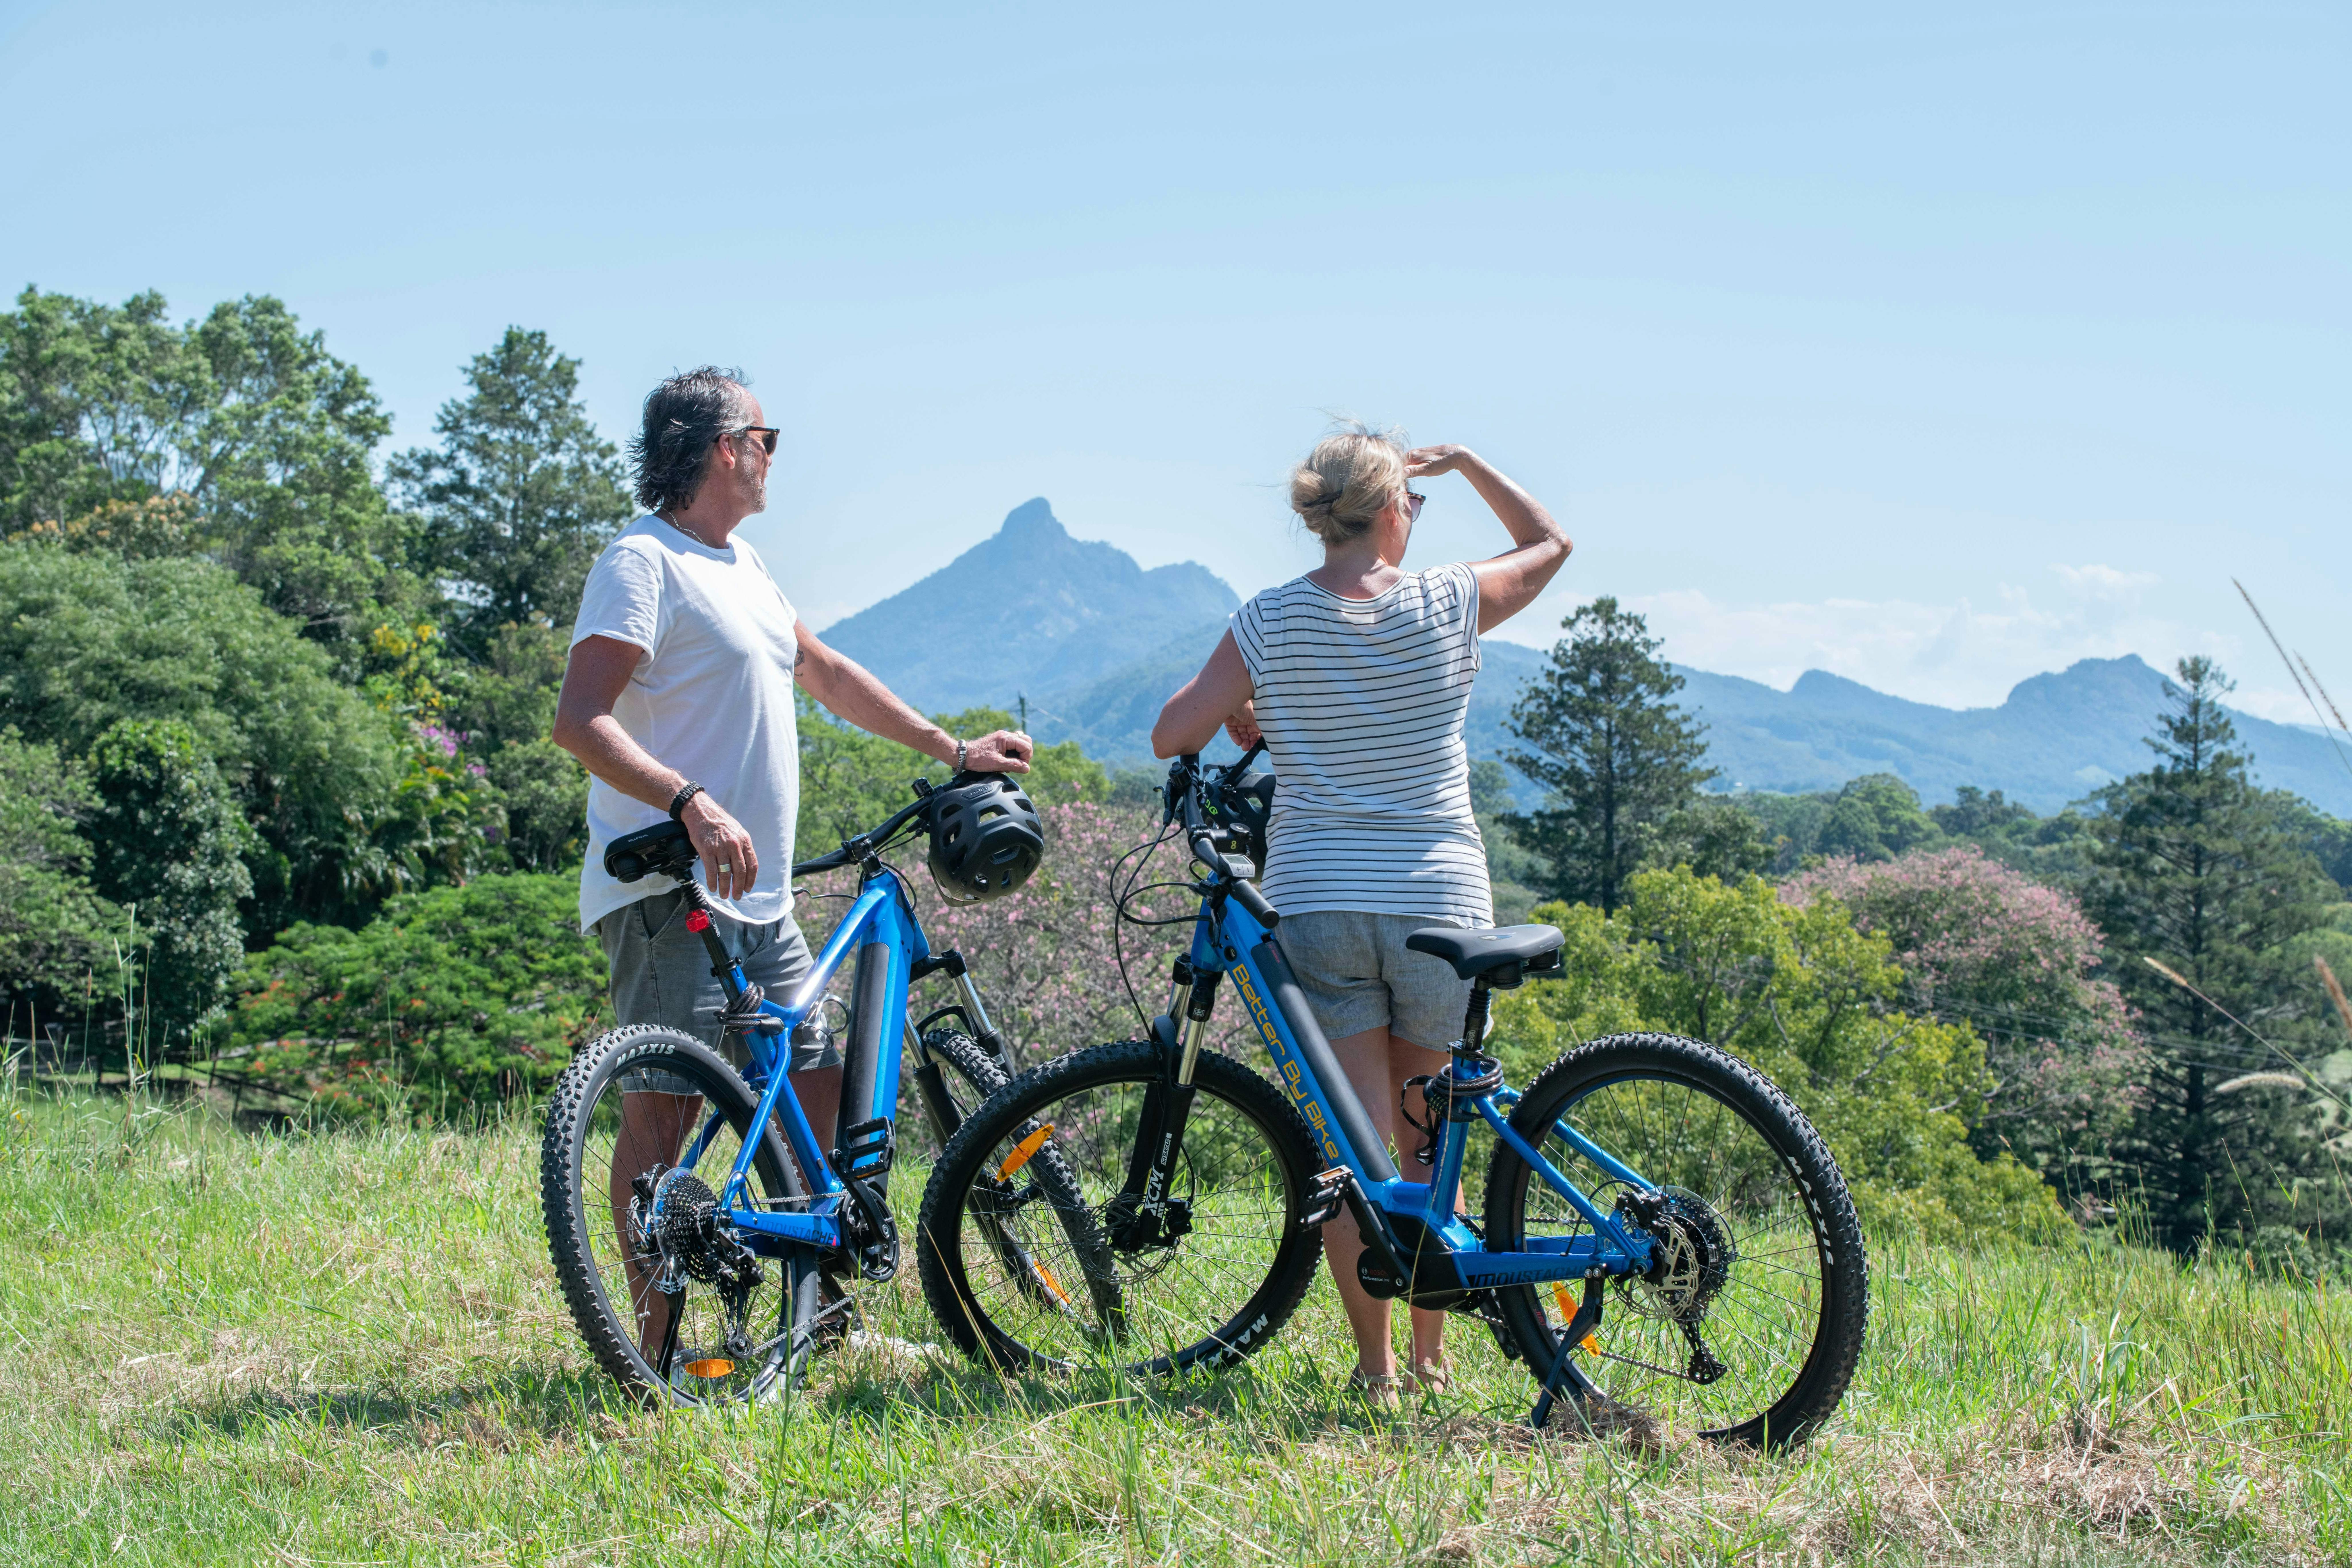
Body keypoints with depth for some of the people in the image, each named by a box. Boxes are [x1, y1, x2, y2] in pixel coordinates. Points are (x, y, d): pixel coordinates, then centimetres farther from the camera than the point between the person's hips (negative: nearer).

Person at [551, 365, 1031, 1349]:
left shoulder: (741, 565, 19)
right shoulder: (643, 563, -10)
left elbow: (827, 675, 30)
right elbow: (581, 722, -21)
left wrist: (953, 751, 27)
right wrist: (692, 806, -33)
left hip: (758, 898, 9)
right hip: (669, 891, -9)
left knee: (814, 1086, 10)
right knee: (665, 1101, -9)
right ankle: (655, 1340, -6)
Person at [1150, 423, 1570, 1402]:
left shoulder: (1272, 622, -3)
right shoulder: (1449, 606, -2)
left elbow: (1172, 735, 0)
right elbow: (1549, 544, 17)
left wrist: (1249, 723, 17)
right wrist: (1465, 462, 21)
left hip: (1317, 906, 0)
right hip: (1439, 901, 0)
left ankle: (1375, 1366, 4)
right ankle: (1431, 1354, 25)